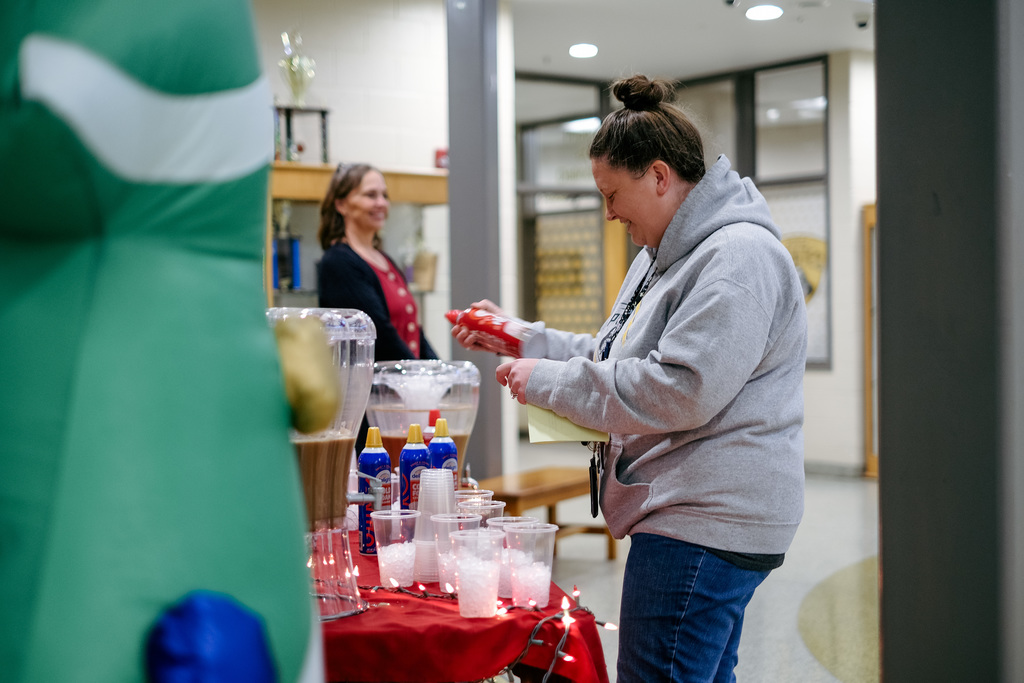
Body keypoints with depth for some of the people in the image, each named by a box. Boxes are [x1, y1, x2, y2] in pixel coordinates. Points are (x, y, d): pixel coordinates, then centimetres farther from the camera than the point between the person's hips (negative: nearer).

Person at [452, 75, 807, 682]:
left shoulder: (739, 256, -17)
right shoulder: (665, 255, 19)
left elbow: (680, 390, -25)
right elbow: (617, 359, 25)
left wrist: (549, 381, -17)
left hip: (705, 522, -11)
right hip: (687, 513, 11)